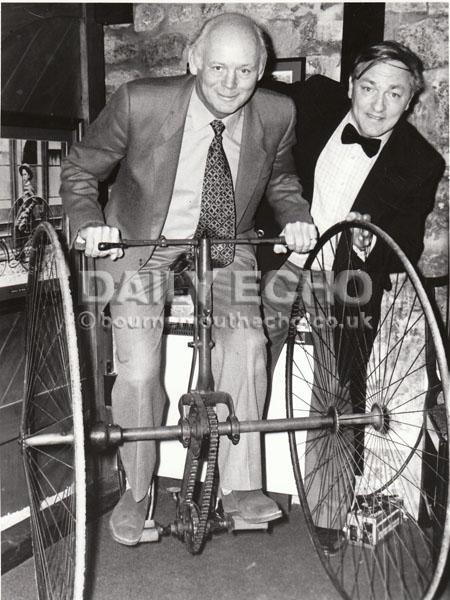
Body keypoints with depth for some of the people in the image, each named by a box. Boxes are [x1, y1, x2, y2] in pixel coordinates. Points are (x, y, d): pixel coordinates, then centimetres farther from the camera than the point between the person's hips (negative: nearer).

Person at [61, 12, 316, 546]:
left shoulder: (277, 113, -11)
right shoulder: (140, 103, -20)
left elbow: (279, 179, 11)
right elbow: (80, 170, -5)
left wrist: (296, 217, -8)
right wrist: (89, 223, -23)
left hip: (226, 248, 2)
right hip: (142, 244, -2)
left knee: (246, 344, -23)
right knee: (139, 370, -14)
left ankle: (240, 486, -7)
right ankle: (136, 491, 12)